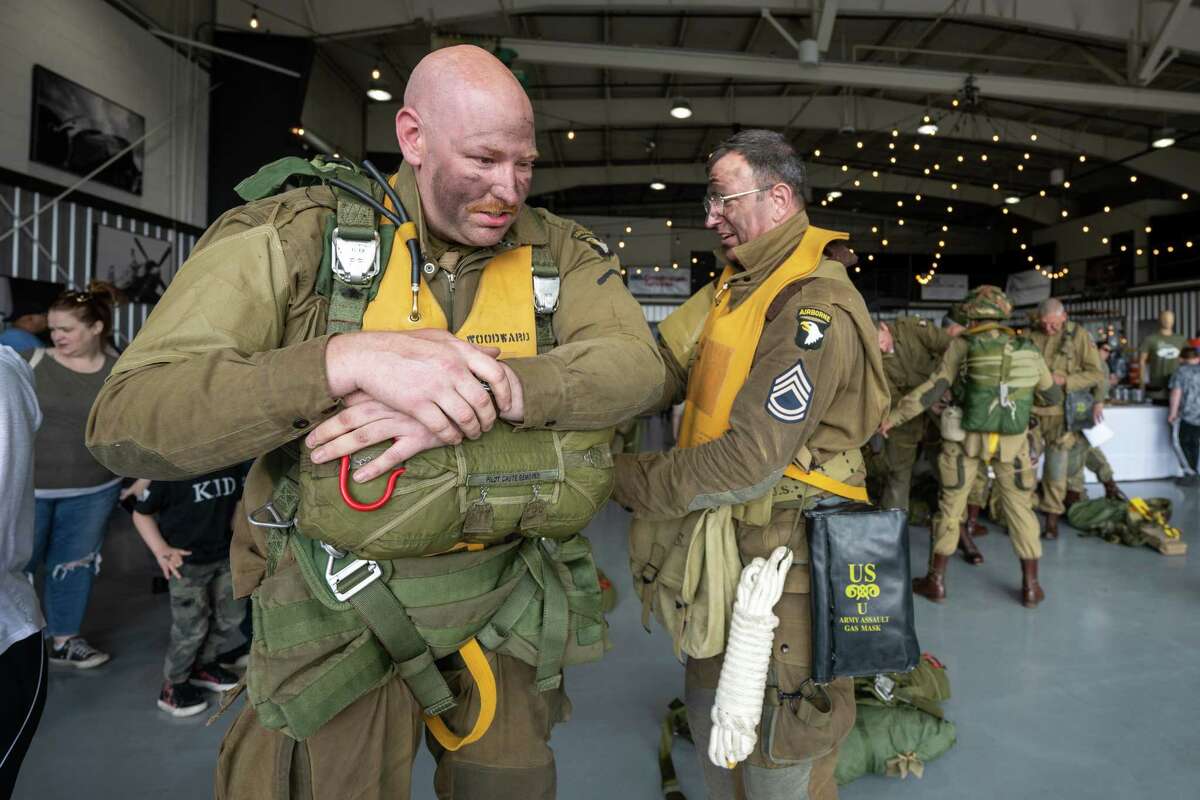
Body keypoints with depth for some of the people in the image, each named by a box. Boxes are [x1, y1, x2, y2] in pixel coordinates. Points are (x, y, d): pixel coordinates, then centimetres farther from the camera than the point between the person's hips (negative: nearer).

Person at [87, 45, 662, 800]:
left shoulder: (558, 251, -1)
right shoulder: (297, 234, -11)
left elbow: (635, 362, -16)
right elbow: (128, 421, -18)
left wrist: (486, 392, -31)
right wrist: (348, 358, -33)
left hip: (506, 597, 3)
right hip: (345, 609, -2)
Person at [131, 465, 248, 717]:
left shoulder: (233, 464, -6)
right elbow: (141, 514, -8)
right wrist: (160, 550, -16)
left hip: (225, 555, 6)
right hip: (185, 560, -5)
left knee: (231, 614, 14)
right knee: (191, 626, 1)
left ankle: (203, 665, 38)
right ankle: (173, 685, 24)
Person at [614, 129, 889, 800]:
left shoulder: (815, 310, -20)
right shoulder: (736, 287, 10)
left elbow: (751, 461, -26)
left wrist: (632, 481, -16)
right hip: (723, 547, 9)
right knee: (710, 711, 25)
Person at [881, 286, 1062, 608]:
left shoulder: (963, 346, -7)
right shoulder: (1028, 351, 3)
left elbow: (932, 389, -11)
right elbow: (1054, 394, 16)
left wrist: (894, 416, -5)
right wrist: (1056, 395, 39)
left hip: (966, 441, -2)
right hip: (1012, 444, 2)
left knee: (950, 505, 9)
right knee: (1019, 508, 14)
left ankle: (936, 581, 16)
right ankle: (1031, 585, 20)